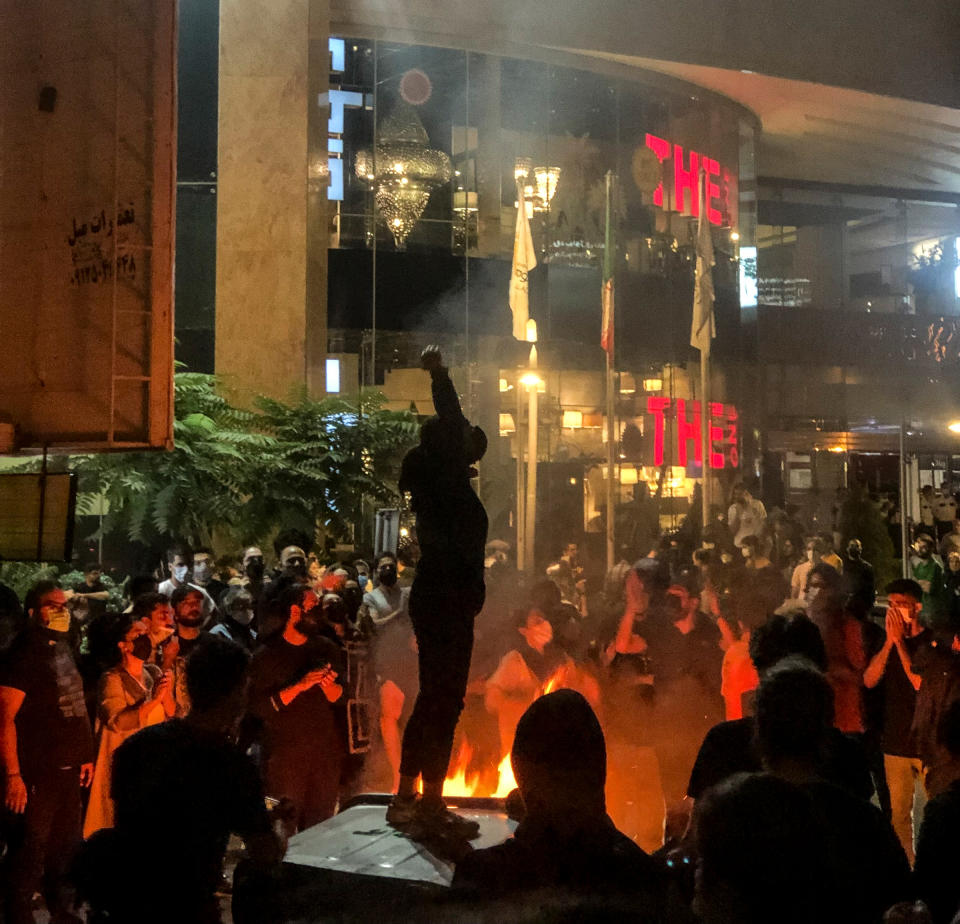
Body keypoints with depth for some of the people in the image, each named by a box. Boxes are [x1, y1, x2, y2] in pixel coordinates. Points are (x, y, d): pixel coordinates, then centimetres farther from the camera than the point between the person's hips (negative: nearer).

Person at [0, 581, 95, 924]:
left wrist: (84, 755, 15)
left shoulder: (64, 649, 11)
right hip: (38, 773, -8)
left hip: (68, 768, 8)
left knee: (66, 845, 18)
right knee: (31, 849, -2)